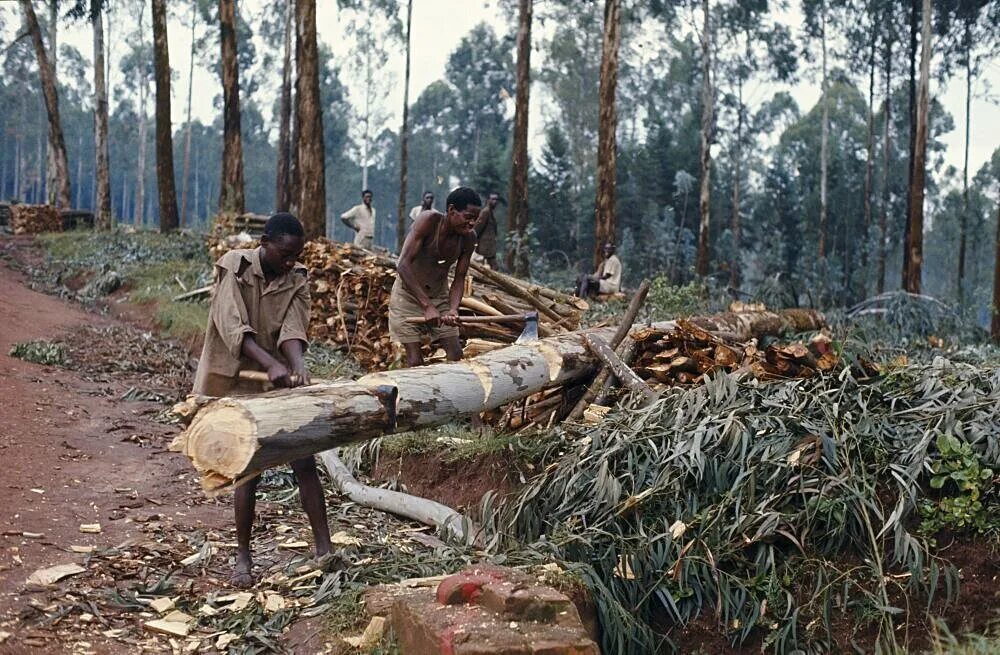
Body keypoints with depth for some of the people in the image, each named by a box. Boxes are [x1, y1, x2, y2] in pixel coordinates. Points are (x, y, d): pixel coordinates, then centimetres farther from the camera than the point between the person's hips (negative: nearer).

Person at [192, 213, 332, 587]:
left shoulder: (296, 280, 0)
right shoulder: (233, 268, -11)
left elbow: (293, 329, -13)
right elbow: (232, 326, -23)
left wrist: (298, 366, -33)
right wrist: (270, 364, -36)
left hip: (281, 384, 4)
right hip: (236, 379, -3)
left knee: (305, 463, -2)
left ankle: (324, 548, 6)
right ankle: (243, 557, 13)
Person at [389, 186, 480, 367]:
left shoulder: (469, 238, -10)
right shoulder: (428, 220, -26)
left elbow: (459, 279, -6)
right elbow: (403, 265, -32)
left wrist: (453, 310, -26)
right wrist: (427, 306, -38)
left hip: (440, 295, 5)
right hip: (408, 294, -5)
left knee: (456, 356, -1)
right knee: (415, 362, -11)